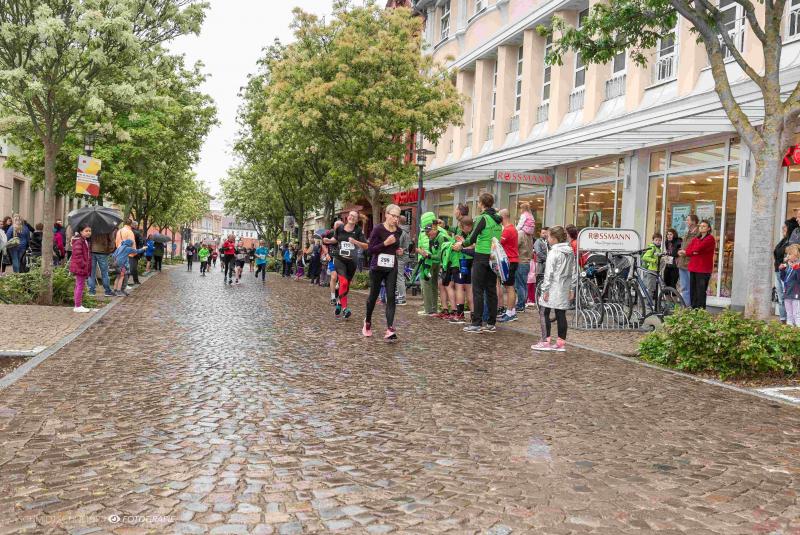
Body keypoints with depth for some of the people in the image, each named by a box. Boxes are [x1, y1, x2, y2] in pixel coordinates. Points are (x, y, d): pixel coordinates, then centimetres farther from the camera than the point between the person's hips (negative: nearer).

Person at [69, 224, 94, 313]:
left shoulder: (86, 241, 17)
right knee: (80, 286, -6)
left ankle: (79, 305, 23)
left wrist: (88, 268, 19)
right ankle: (78, 306, 0)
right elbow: (78, 255, -23)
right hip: (80, 268, -10)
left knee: (80, 286, 15)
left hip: (84, 268, 10)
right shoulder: (78, 241, -16)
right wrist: (83, 265, -23)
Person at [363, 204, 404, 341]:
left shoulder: (399, 231, 4)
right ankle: (367, 322, 37)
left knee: (391, 297, -9)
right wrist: (385, 243, -23)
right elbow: (370, 249, -13)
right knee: (373, 296, 11)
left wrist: (398, 250, 3)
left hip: (392, 268, 3)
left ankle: (390, 330, -13)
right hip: (377, 267, -3)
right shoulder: (378, 229, -12)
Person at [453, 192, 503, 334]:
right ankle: (491, 323, 13)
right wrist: (465, 242, 21)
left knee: (478, 290, -3)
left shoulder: (483, 218, -12)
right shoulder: (498, 219, 11)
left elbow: (472, 238, -14)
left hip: (482, 257, -7)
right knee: (491, 290, 9)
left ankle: (477, 323, -3)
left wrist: (462, 244, 6)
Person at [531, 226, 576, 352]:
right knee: (561, 314, 10)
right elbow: (574, 273, 14)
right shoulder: (570, 252, 11)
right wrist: (572, 289, 18)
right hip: (564, 289, 8)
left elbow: (549, 273, -15)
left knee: (544, 313, 0)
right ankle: (561, 343, 13)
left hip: (553, 288, -7)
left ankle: (546, 341, 0)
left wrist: (545, 289, -13)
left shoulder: (553, 252, -13)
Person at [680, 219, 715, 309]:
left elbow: (698, 249, -16)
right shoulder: (695, 239, 19)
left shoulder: (710, 238, -5)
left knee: (700, 292, -7)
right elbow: (687, 251, 6)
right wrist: (693, 252, -15)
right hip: (693, 268, 7)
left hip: (703, 269, -7)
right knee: (693, 292, 8)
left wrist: (686, 252, -2)